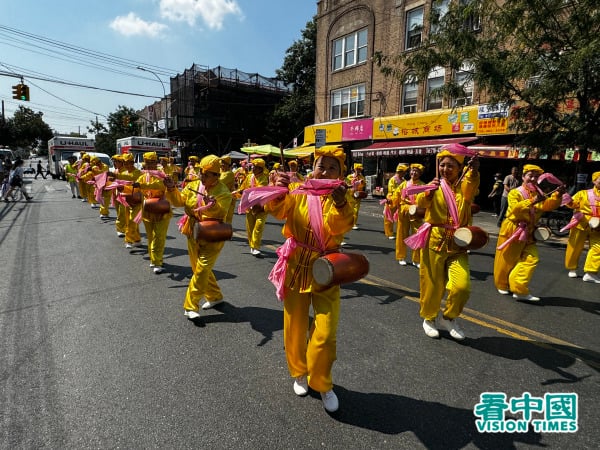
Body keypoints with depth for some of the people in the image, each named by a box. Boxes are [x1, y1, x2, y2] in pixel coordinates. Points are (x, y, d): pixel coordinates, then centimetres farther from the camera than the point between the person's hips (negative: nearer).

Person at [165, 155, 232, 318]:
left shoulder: (223, 192, -14)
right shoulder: (193, 185, 3)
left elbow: (221, 212, -28)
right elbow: (179, 201, -1)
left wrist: (213, 205, -48)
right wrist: (172, 189, -18)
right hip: (193, 235, 7)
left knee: (201, 270, -8)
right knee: (199, 268, 17)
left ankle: (191, 306, 3)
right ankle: (215, 296, 35)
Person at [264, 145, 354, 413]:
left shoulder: (342, 197, -4)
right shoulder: (298, 191, -3)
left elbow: (342, 226, -24)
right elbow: (277, 210, -20)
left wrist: (340, 204, -44)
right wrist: (279, 191, -41)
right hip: (296, 267, 1)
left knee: (325, 333, -3)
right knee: (295, 327, 14)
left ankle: (322, 384, 23)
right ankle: (299, 373, 40)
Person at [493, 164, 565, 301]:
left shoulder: (538, 194, 11)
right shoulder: (515, 193, -6)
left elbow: (548, 205, -9)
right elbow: (515, 209, -23)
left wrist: (557, 195, -27)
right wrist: (532, 201, -34)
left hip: (528, 232, 6)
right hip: (512, 230, -5)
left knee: (531, 258, -5)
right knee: (507, 260, 3)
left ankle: (519, 289, -3)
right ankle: (502, 285, 23)